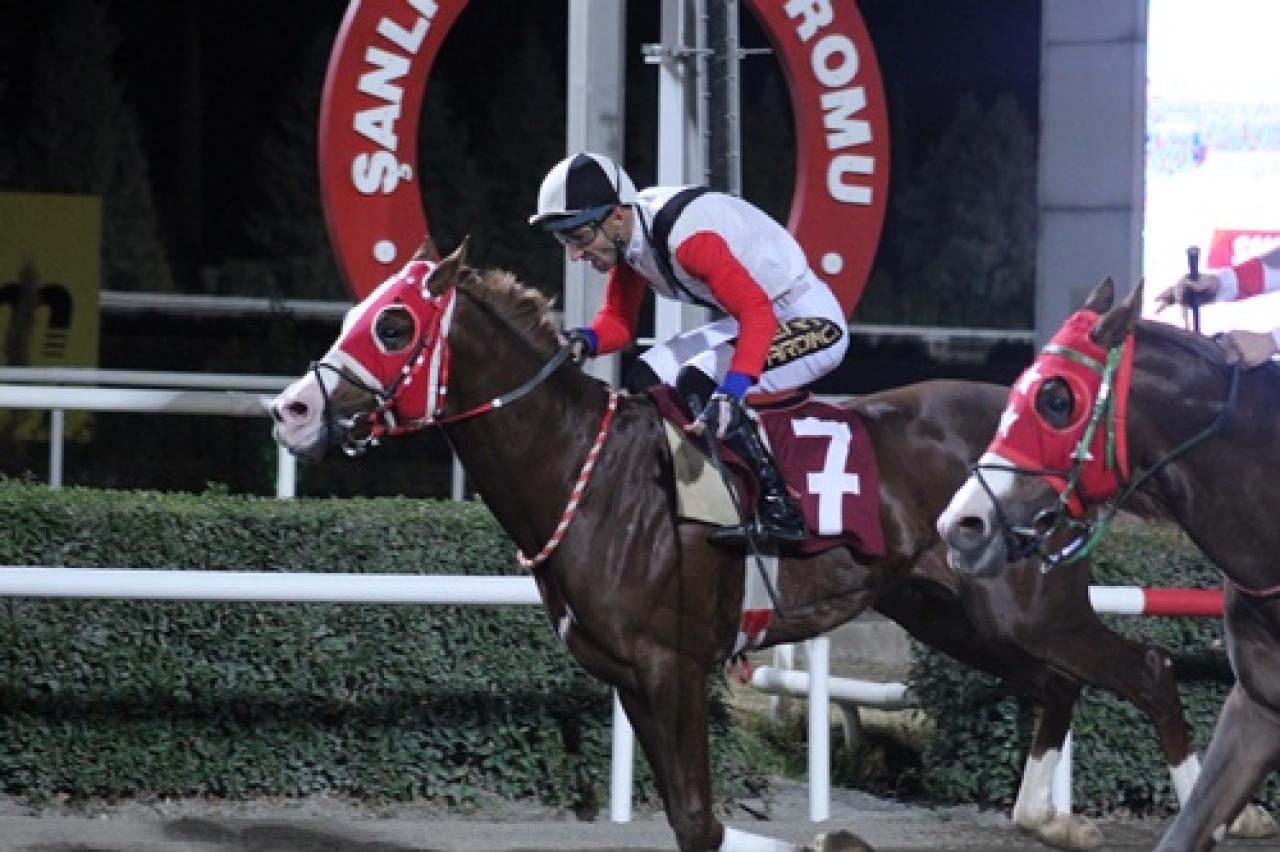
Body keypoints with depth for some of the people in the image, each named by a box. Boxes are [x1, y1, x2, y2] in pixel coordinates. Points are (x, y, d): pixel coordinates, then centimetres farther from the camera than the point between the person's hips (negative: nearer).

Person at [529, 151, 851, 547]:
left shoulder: (683, 233, -31)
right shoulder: (627, 237, -3)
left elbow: (758, 313, -38)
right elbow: (618, 322, 4)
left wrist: (730, 392, -49)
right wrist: (585, 340, -19)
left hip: (814, 320, -10)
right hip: (755, 318, 10)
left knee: (697, 383, -28)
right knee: (644, 381, 2)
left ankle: (780, 510, -25)